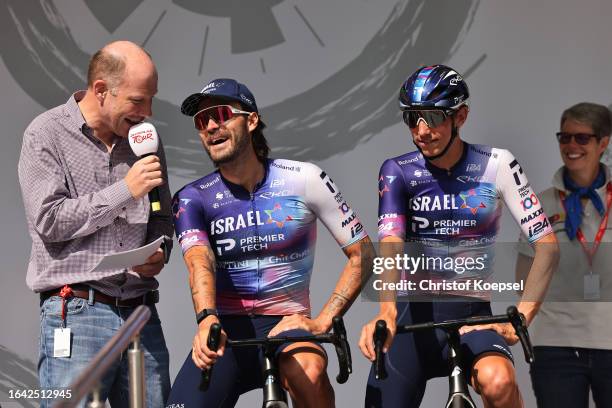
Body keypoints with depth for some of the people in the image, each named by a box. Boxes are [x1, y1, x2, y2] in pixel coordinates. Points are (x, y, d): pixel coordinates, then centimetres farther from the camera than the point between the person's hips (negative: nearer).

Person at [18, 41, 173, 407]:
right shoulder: (47, 134, -1)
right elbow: (49, 220, -10)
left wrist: (159, 252, 1)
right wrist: (124, 191, -12)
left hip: (142, 315, 5)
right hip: (76, 316, -5)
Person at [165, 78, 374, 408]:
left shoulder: (302, 179, -2)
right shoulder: (191, 199, 0)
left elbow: (362, 253, 0)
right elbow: (200, 262, -19)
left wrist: (322, 321, -11)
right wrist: (207, 319, -41)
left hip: (284, 323, -1)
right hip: (225, 330, 1)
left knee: (308, 371, -36)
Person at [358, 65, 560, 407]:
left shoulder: (496, 165, -4)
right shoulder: (398, 172, -2)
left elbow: (547, 246, -7)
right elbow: (391, 247, -17)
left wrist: (522, 315, -21)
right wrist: (387, 312, -36)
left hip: (472, 313, -1)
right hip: (415, 313, 2)